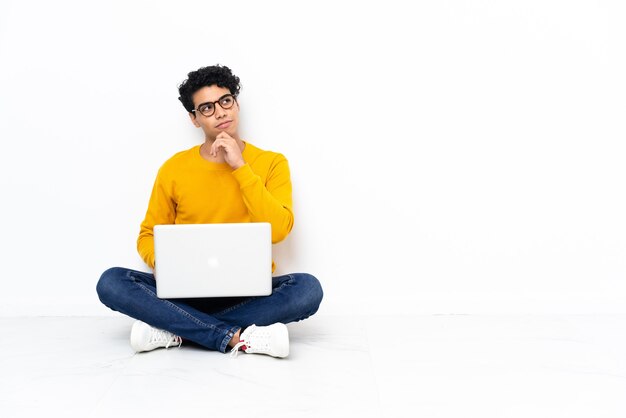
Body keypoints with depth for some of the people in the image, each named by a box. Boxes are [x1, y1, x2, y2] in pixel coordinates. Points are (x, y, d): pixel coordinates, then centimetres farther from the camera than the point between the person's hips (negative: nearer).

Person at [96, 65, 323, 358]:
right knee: (111, 282, -23)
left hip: (250, 293, -1)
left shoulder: (271, 163, 0)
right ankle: (237, 338, -27)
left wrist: (240, 167, -16)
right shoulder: (173, 169, 3)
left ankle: (175, 331, -24)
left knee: (308, 288, -30)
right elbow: (148, 235, 10)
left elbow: (278, 230, -14)